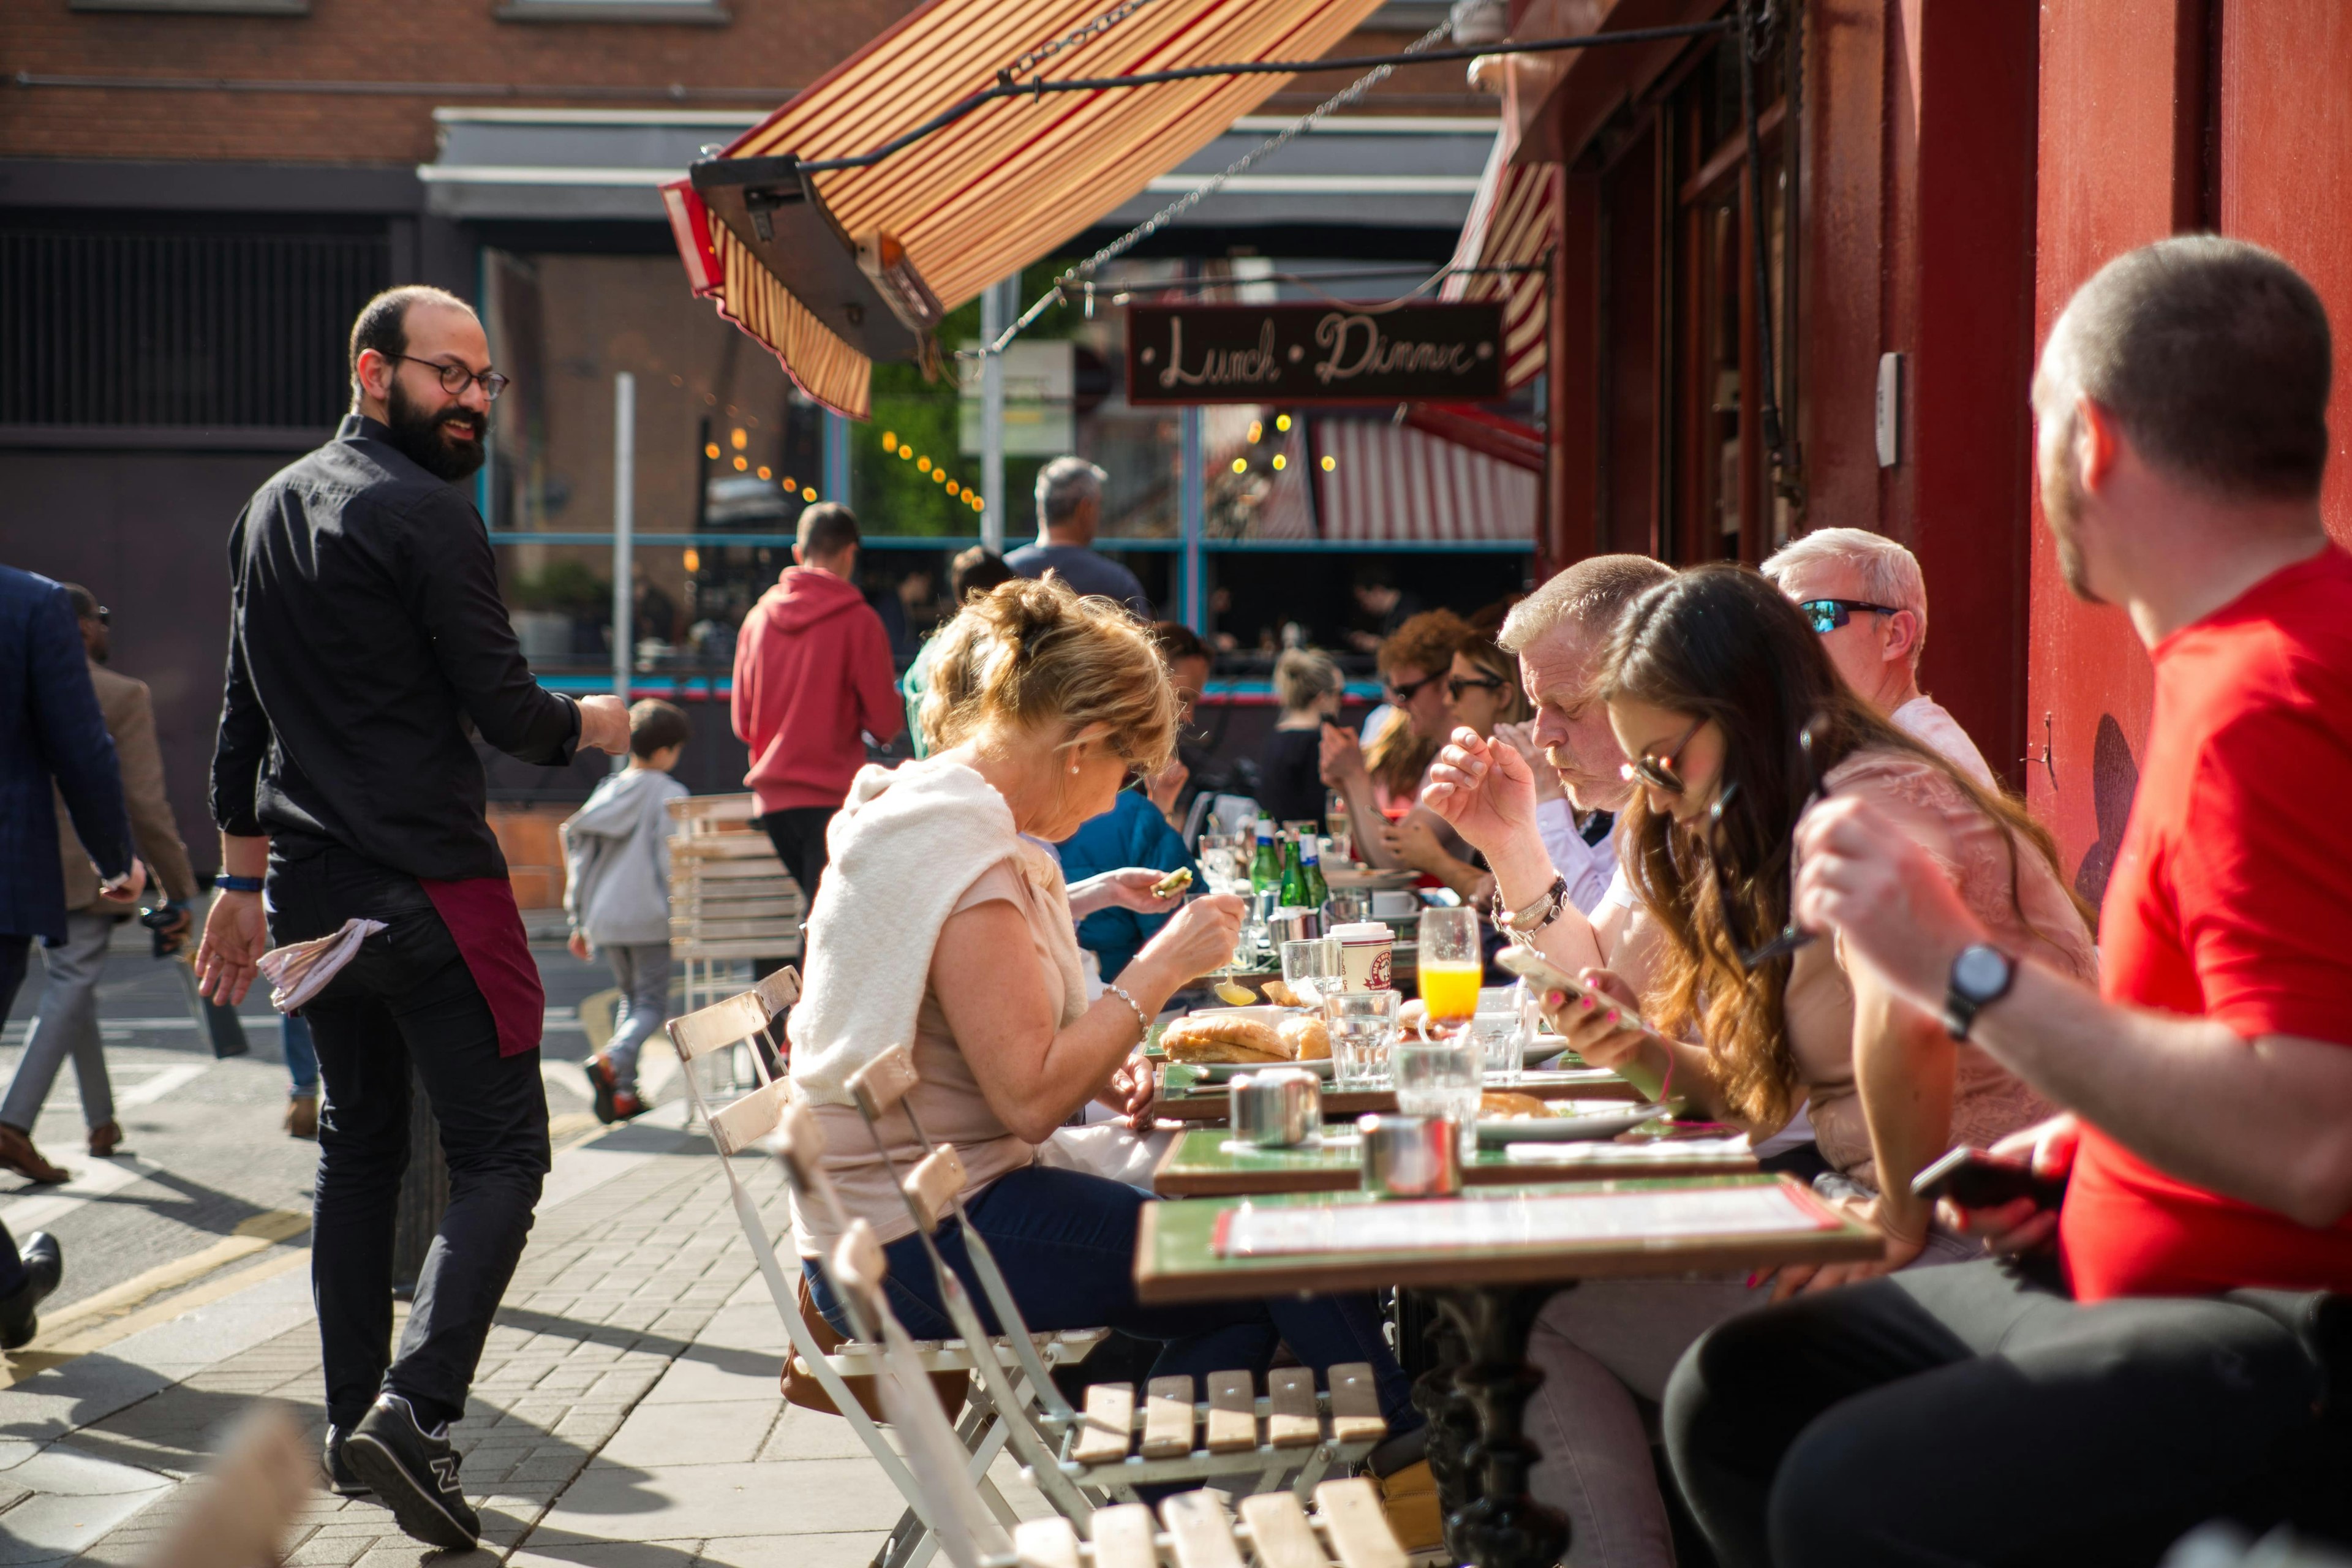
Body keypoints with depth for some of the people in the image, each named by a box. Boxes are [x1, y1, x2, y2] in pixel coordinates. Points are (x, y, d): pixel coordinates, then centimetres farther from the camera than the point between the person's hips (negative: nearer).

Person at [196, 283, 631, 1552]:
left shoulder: (270, 508, 15)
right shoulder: (424, 515, -12)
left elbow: (243, 712, 19)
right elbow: (505, 711, -14)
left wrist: (243, 881, 23)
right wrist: (592, 725, 8)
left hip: (312, 896, 8)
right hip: (428, 891, -8)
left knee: (358, 1145, 16)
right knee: (498, 1151, -5)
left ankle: (352, 1422, 17)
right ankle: (413, 1411, -19)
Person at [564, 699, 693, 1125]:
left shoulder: (606, 792, 12)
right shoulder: (669, 795, -6)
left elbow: (580, 854, 13)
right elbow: (671, 861, -14)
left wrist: (579, 922, 18)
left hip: (605, 918, 6)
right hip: (650, 917, -6)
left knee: (630, 998, 19)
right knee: (652, 1004, -1)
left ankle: (624, 1093, 11)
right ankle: (612, 1059, -27)